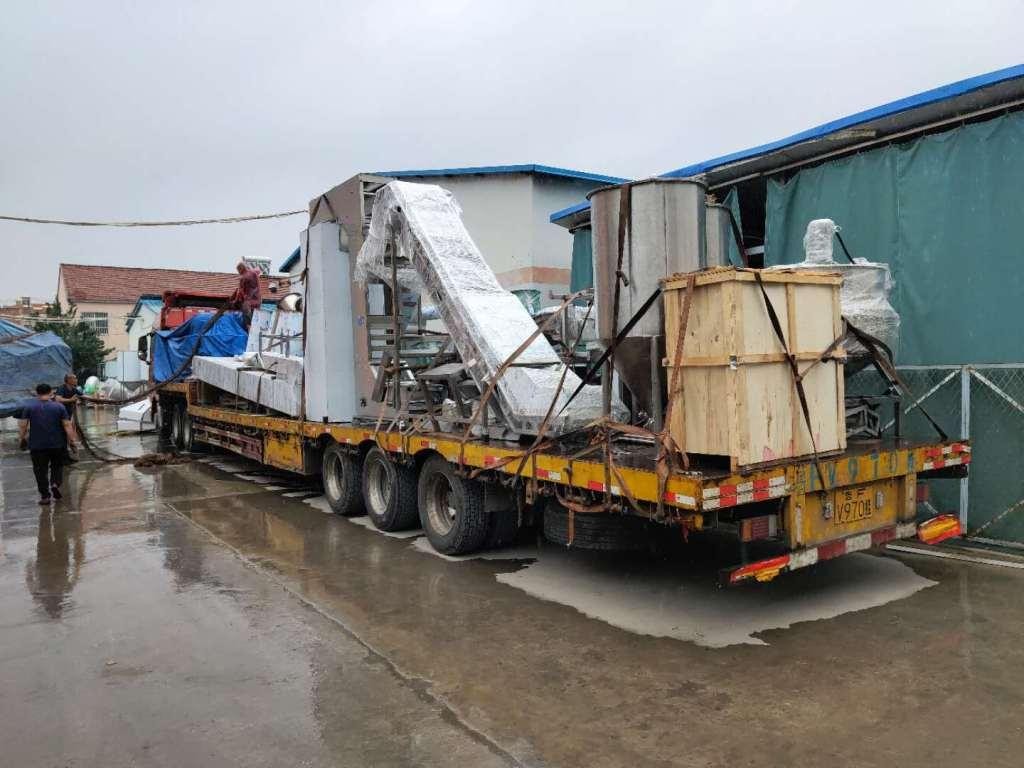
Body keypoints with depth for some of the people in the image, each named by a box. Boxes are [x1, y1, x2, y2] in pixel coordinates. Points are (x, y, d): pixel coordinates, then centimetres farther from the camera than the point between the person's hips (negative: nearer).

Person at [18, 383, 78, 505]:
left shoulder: (28, 407, -2)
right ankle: (55, 483, -4)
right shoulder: (59, 407, -3)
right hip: (57, 444, 0)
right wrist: (71, 439, 1)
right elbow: (67, 425, -5)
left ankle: (45, 496, 6)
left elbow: (22, 426, -2)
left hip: (37, 445, 0)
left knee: (40, 470, 7)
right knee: (57, 465, 19)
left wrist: (23, 439, 11)